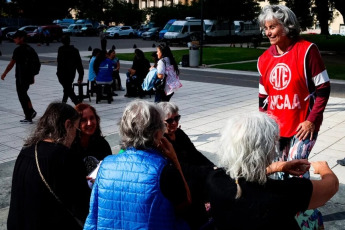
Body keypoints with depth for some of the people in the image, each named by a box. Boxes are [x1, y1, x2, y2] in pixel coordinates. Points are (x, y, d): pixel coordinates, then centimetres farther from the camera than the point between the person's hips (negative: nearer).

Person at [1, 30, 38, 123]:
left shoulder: (18, 50, -14)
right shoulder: (31, 49, 9)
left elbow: (11, 63, -13)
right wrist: (33, 76, 20)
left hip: (21, 78, -7)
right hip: (29, 76, 8)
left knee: (22, 96, 2)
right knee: (24, 95, 23)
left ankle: (28, 117, 4)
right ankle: (31, 111, 18)